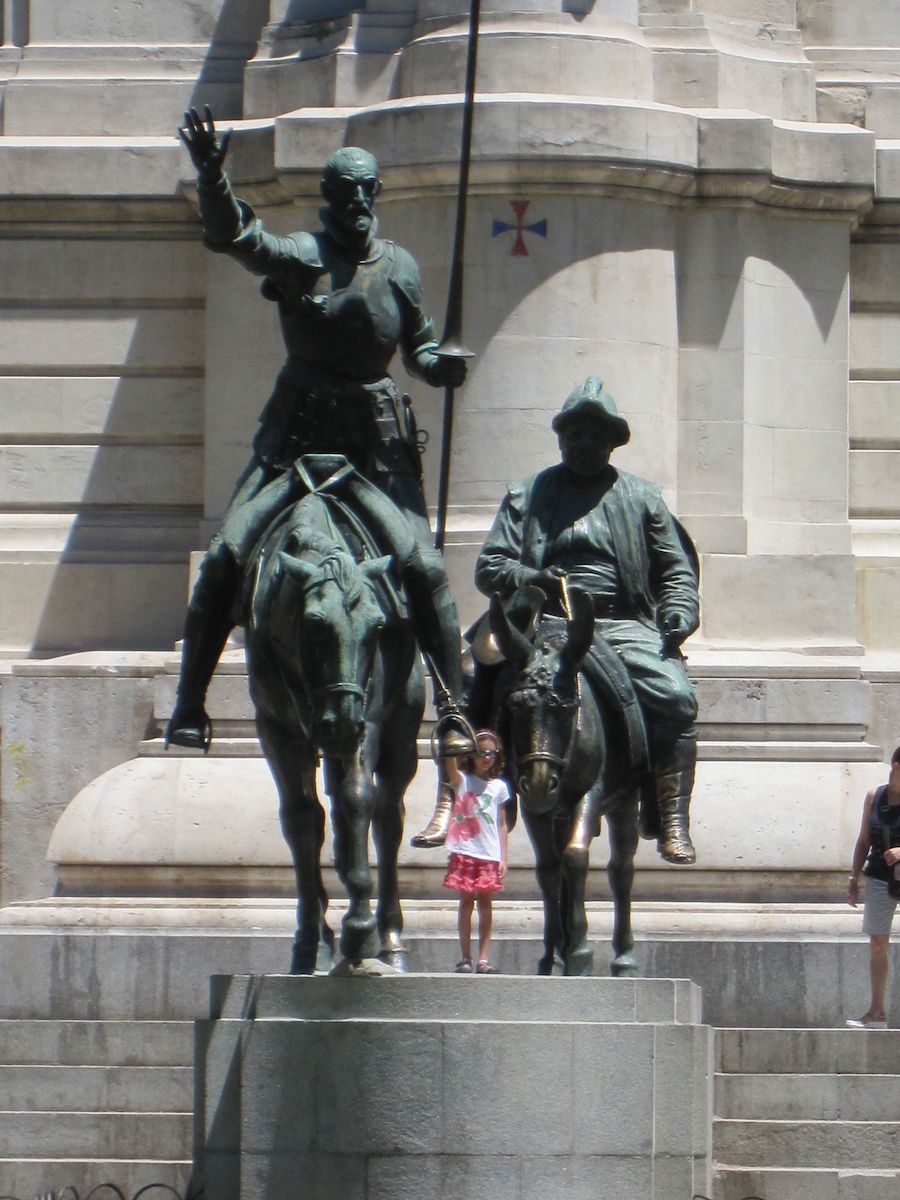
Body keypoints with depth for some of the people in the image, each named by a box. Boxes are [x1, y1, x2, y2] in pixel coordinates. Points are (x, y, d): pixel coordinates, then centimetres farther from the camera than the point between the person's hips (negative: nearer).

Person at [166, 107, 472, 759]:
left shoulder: (400, 267, 7)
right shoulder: (299, 256, -2)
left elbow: (418, 345, 19)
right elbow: (232, 236, -20)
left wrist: (440, 364, -4)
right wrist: (213, 178, -37)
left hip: (376, 438, 1)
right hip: (297, 432, -1)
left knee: (425, 566, -9)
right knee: (227, 554, -10)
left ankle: (455, 710, 0)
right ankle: (189, 704, -2)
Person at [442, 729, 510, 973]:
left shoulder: (498, 787, 10)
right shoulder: (461, 780, 4)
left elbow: (501, 824, 11)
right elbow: (450, 766, -19)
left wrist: (503, 858, 7)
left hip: (489, 855, 2)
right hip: (465, 851, -2)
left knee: (485, 901, 0)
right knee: (466, 901, -1)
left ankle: (483, 958, 1)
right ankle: (465, 958, 2)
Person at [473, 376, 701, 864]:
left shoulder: (643, 498, 19)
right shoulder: (526, 496, 18)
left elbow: (676, 568, 19)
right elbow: (489, 567, 12)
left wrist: (679, 614, -2)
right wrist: (533, 580, -10)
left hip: (626, 626, 1)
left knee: (674, 695, -28)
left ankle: (672, 821, -25)